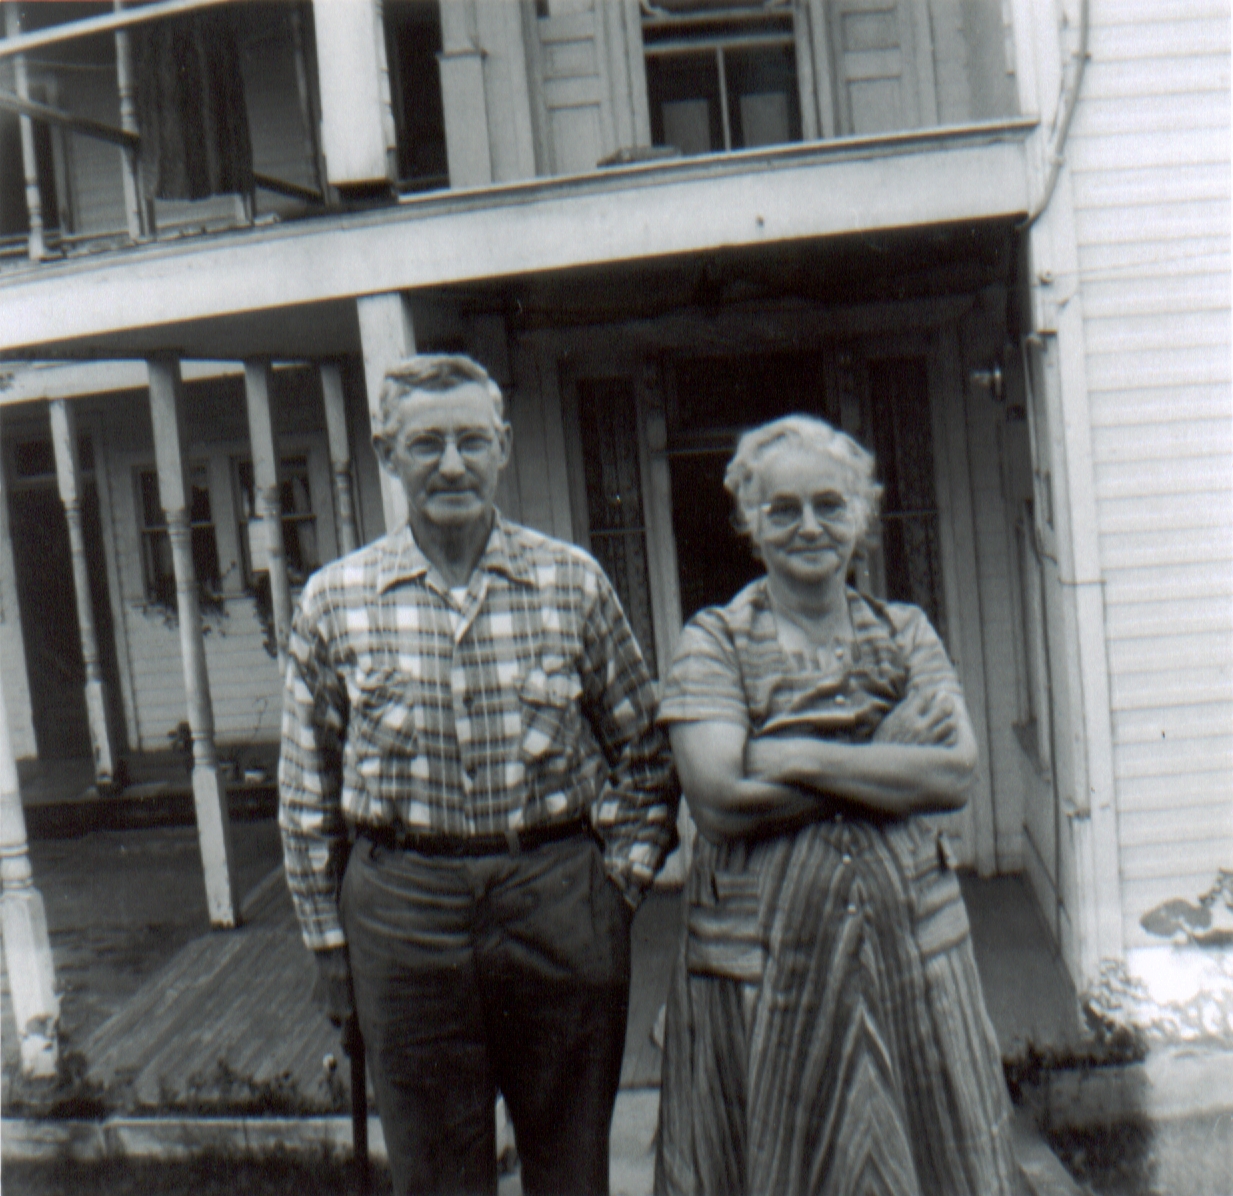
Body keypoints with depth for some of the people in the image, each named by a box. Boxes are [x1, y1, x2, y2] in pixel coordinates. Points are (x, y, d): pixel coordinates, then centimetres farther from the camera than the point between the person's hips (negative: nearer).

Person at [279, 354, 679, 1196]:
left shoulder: (574, 582, 1)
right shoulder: (334, 601, 1)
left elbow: (643, 750, 8)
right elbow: (307, 789, 7)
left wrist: (624, 876, 0)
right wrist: (328, 937, 6)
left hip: (558, 905, 0)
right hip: (403, 912, 0)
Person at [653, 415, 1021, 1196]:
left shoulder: (906, 634, 8)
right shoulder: (715, 642, 0)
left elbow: (956, 775, -6)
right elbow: (719, 799, -14)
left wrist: (799, 757, -12)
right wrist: (889, 763, -9)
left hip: (910, 934, 3)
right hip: (763, 950, -2)